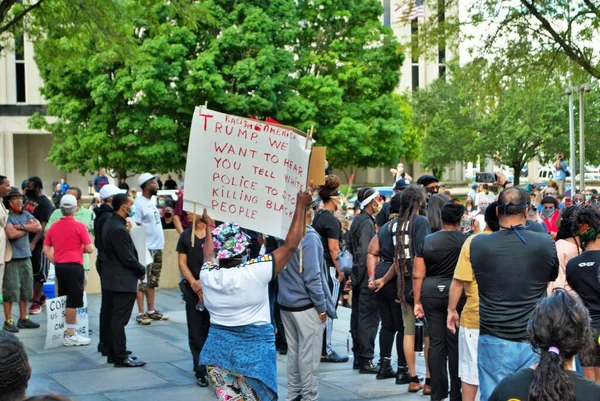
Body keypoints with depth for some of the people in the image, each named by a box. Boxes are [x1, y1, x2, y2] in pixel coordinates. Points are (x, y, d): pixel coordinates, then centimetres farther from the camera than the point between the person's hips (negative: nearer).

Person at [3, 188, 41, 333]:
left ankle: (23, 319, 22)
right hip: (11, 258, -7)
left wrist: (21, 226, -13)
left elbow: (38, 227, -1)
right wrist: (28, 228, -6)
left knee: (25, 289, 12)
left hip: (26, 257, 7)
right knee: (11, 290, -4)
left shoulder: (25, 214, 11)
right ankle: (8, 321, 3)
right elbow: (10, 233, -21)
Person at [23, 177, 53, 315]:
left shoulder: (44, 203, -12)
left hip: (38, 243, -7)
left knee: (38, 272, 1)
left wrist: (33, 243, -26)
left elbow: (43, 226, -18)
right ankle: (40, 297, 26)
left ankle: (37, 302, 7)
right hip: (26, 241, 7)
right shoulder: (27, 198, 9)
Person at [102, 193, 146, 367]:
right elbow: (128, 258, -22)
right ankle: (121, 358, 1)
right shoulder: (118, 229, -24)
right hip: (123, 281, -11)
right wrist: (142, 270, -6)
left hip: (114, 278, 11)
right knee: (120, 320, -5)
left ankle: (113, 353, 24)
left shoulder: (111, 222, 8)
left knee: (113, 318, 15)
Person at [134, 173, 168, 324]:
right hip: (146, 249, -9)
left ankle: (151, 311, 21)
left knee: (153, 282, 14)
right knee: (143, 282, -4)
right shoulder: (139, 203, -12)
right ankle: (141, 313, 0)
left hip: (157, 248, 9)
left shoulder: (152, 202, 15)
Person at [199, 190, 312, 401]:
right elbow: (290, 246, -12)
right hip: (253, 349, -4)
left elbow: (208, 254, 19)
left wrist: (209, 226, 36)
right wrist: (300, 206, -3)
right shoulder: (255, 272, -19)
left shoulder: (207, 275, -6)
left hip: (219, 348, 4)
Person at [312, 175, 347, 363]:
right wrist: (340, 271, -12)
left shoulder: (318, 215, 11)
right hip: (329, 268, -9)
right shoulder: (331, 220, -15)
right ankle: (325, 351, 3)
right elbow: (333, 249, -18)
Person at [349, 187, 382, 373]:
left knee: (358, 316, 14)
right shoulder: (367, 223, -17)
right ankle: (366, 359, -5)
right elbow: (366, 252, -22)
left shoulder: (357, 220, 13)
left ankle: (358, 355, 23)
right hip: (367, 279, -10)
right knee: (369, 318, -6)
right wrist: (371, 276, -16)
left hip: (358, 276, 10)